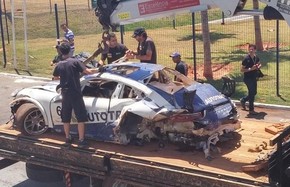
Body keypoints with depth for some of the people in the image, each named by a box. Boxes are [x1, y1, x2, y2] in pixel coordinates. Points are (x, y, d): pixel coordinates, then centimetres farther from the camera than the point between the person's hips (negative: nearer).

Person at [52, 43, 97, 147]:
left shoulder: (59, 65, 6)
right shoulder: (75, 62, -8)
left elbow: (55, 78, 24)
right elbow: (87, 71, -14)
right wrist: (96, 70, 5)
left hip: (65, 94, 5)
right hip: (75, 94, -4)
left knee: (66, 117, 16)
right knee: (81, 117, 1)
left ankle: (68, 138, 23)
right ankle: (81, 140, -2)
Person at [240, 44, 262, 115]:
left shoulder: (256, 57, 1)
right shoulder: (246, 59, -18)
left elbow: (259, 64, 20)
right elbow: (242, 70, -16)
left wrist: (258, 66, -3)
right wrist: (250, 69, -25)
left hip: (254, 78, 7)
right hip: (248, 78, -7)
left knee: (254, 93, 16)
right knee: (252, 93, -4)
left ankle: (243, 100, 40)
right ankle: (251, 110, 6)